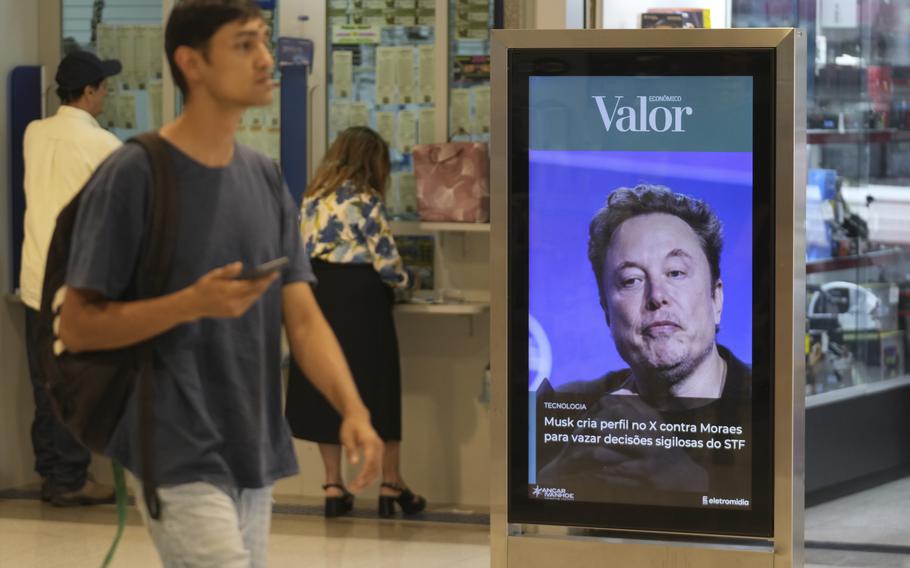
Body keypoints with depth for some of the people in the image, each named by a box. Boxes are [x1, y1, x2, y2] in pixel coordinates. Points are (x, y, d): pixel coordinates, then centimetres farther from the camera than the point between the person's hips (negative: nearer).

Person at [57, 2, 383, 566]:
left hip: (254, 457, 7)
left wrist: (353, 408, -11)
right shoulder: (133, 175, -11)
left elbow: (302, 315, 6)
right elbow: (78, 326, -10)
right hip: (179, 459, -7)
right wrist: (194, 301, -24)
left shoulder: (266, 178, 10)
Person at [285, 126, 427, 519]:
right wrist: (405, 280, 10)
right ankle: (391, 486, 9)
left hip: (317, 295, 6)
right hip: (359, 300, -6)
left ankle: (334, 486, 9)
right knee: (377, 389, 4)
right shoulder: (365, 200, -10)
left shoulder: (313, 198, 9)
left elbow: (305, 253, 12)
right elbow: (386, 262, -11)